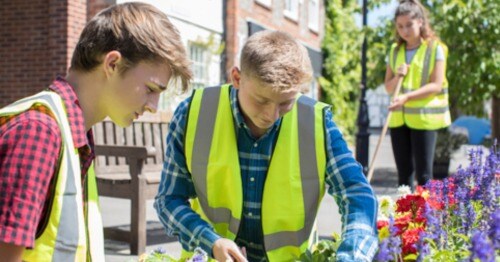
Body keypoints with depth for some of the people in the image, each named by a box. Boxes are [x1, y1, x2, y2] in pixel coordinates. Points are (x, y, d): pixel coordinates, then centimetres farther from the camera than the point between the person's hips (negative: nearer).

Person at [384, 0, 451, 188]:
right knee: (404, 172, 8)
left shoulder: (435, 48, -3)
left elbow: (436, 85, -11)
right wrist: (397, 77, -8)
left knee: (423, 174, -4)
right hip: (399, 118, 5)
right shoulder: (395, 51, 12)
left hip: (424, 118, -5)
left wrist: (407, 97, -23)